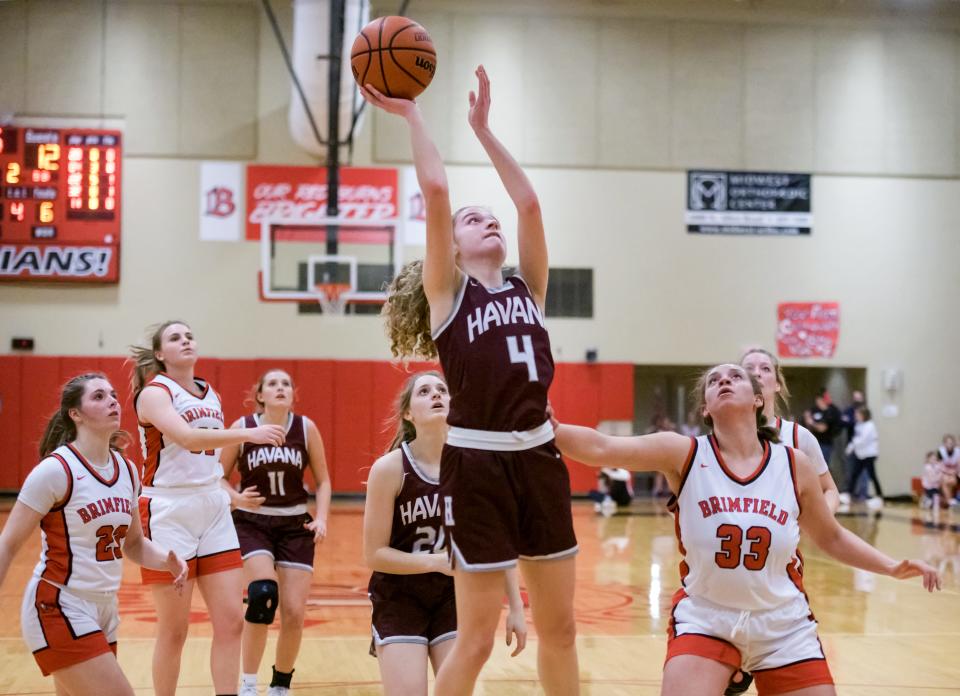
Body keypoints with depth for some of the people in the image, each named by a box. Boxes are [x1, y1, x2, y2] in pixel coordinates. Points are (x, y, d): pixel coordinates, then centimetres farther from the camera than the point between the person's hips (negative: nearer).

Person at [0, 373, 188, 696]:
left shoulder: (127, 470, 6)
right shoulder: (56, 469, -14)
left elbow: (134, 542, 17)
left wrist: (167, 561, -4)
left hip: (104, 611, 7)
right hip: (58, 609, -7)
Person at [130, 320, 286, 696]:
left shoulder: (211, 395, 12)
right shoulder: (154, 393, -9)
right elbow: (188, 438, -28)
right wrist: (248, 434, -36)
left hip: (214, 513, 6)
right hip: (169, 514, -6)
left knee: (231, 620, 0)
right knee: (174, 629, 0)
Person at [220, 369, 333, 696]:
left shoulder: (305, 428, -3)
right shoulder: (242, 428, -7)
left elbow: (323, 481, 4)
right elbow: (218, 477, 1)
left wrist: (321, 518, -10)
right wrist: (237, 498, -18)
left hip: (295, 526, 2)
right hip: (251, 524, -2)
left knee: (294, 614, -3)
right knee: (263, 593, -26)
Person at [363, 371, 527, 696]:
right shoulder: (389, 468, -16)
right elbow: (374, 554, -13)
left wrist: (516, 608, -1)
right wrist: (437, 561, -24)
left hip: (453, 596, 3)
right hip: (399, 598, -2)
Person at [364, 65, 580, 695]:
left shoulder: (527, 289, 14)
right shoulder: (448, 293, 2)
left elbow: (529, 202, 6)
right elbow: (436, 191, -7)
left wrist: (483, 129, 12)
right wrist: (412, 115, 0)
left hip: (539, 458, 5)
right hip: (477, 463, -5)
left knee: (559, 627, 13)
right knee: (477, 637, 0)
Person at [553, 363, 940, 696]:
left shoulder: (794, 465, -1)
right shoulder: (685, 454, -8)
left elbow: (831, 538, 11)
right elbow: (602, 448, -20)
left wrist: (893, 568, -1)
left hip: (784, 625, 2)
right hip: (704, 619, -2)